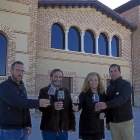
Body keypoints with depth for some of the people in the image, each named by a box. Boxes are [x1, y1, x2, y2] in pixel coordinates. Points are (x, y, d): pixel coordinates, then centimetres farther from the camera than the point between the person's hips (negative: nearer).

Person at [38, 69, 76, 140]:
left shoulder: (66, 91, 11)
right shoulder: (44, 91, 0)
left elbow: (70, 109, 7)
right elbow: (41, 107, -14)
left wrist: (72, 126, 1)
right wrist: (53, 106, -32)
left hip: (63, 129, 3)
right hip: (49, 129, -3)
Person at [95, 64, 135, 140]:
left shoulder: (126, 84, -6)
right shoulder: (109, 87, 13)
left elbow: (122, 99, -25)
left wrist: (106, 104, -39)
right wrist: (107, 121, 14)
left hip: (125, 121, -5)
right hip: (113, 123, 5)